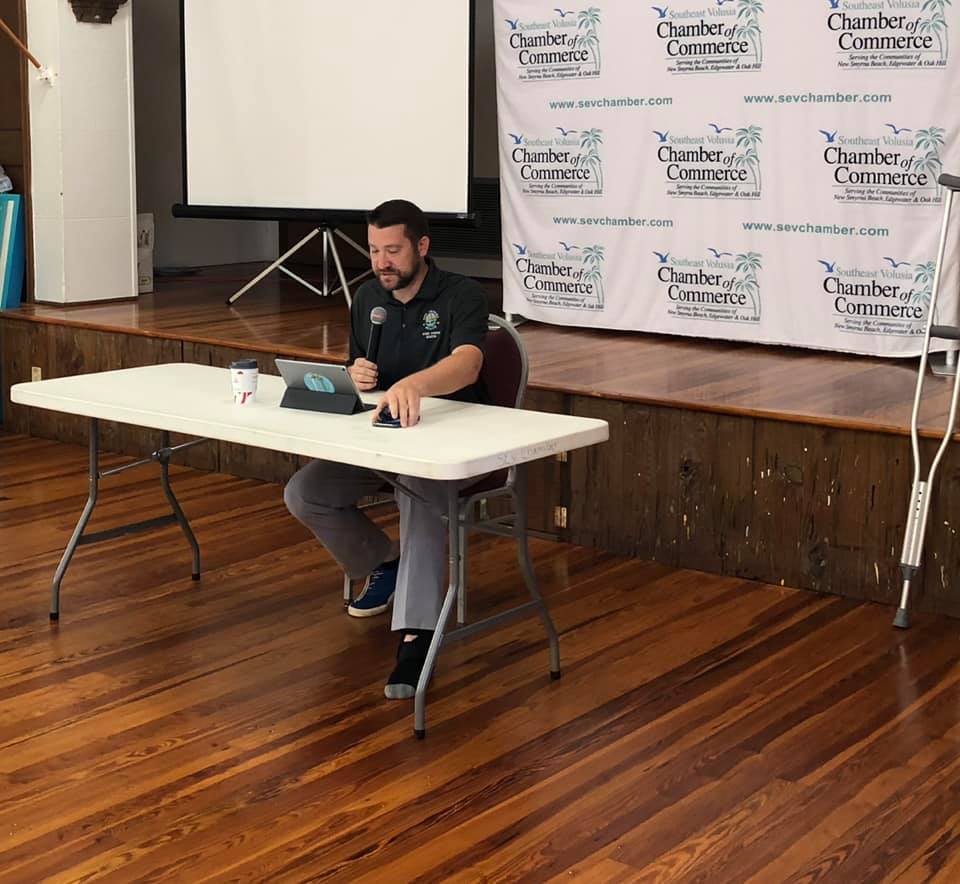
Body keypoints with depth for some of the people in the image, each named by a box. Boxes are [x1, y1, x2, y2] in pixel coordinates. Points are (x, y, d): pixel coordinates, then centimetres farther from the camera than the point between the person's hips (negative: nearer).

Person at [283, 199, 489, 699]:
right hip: (381, 436, 6)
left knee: (422, 495, -37)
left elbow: (466, 364, -31)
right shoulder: (367, 298, 9)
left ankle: (415, 638, -43)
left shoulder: (461, 296, -12)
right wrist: (356, 376, -8)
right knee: (303, 494, -12)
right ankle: (382, 565, 12)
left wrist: (413, 384, -53)